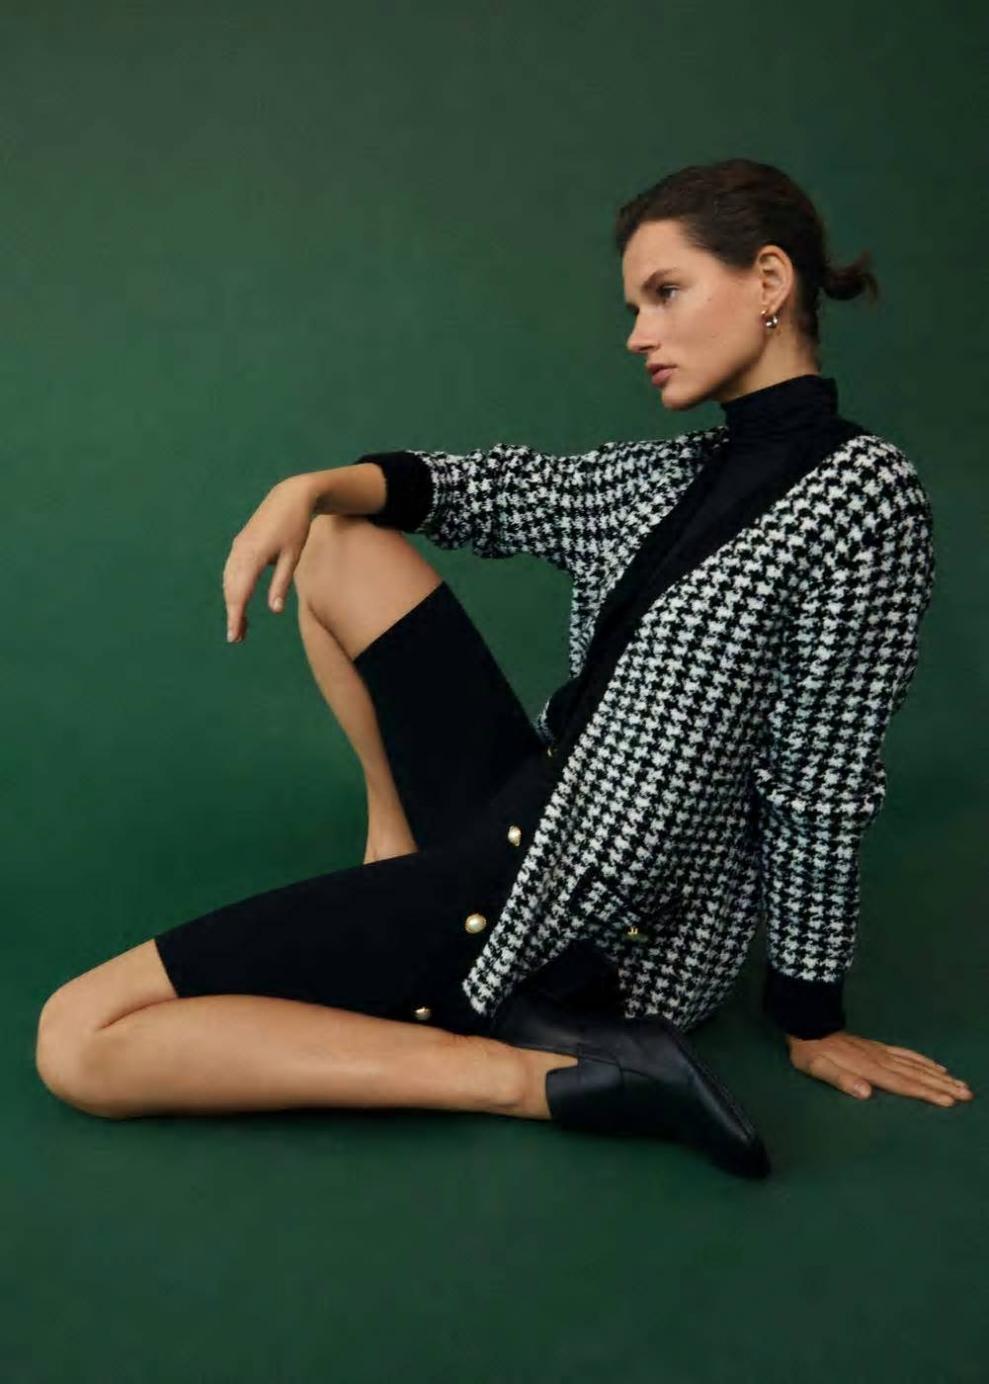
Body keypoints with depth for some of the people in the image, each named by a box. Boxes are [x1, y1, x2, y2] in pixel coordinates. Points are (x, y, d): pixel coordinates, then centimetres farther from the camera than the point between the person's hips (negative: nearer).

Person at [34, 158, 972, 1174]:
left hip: (589, 927, -9)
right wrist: (311, 489, -1)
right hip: (533, 816, 9)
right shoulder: (683, 475, 9)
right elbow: (494, 490, 17)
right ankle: (398, 839, 18)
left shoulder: (862, 491, -15)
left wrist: (811, 1023, -4)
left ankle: (552, 1078, -13)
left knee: (77, 1045, -12)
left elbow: (821, 787, -12)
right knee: (339, 540, 18)